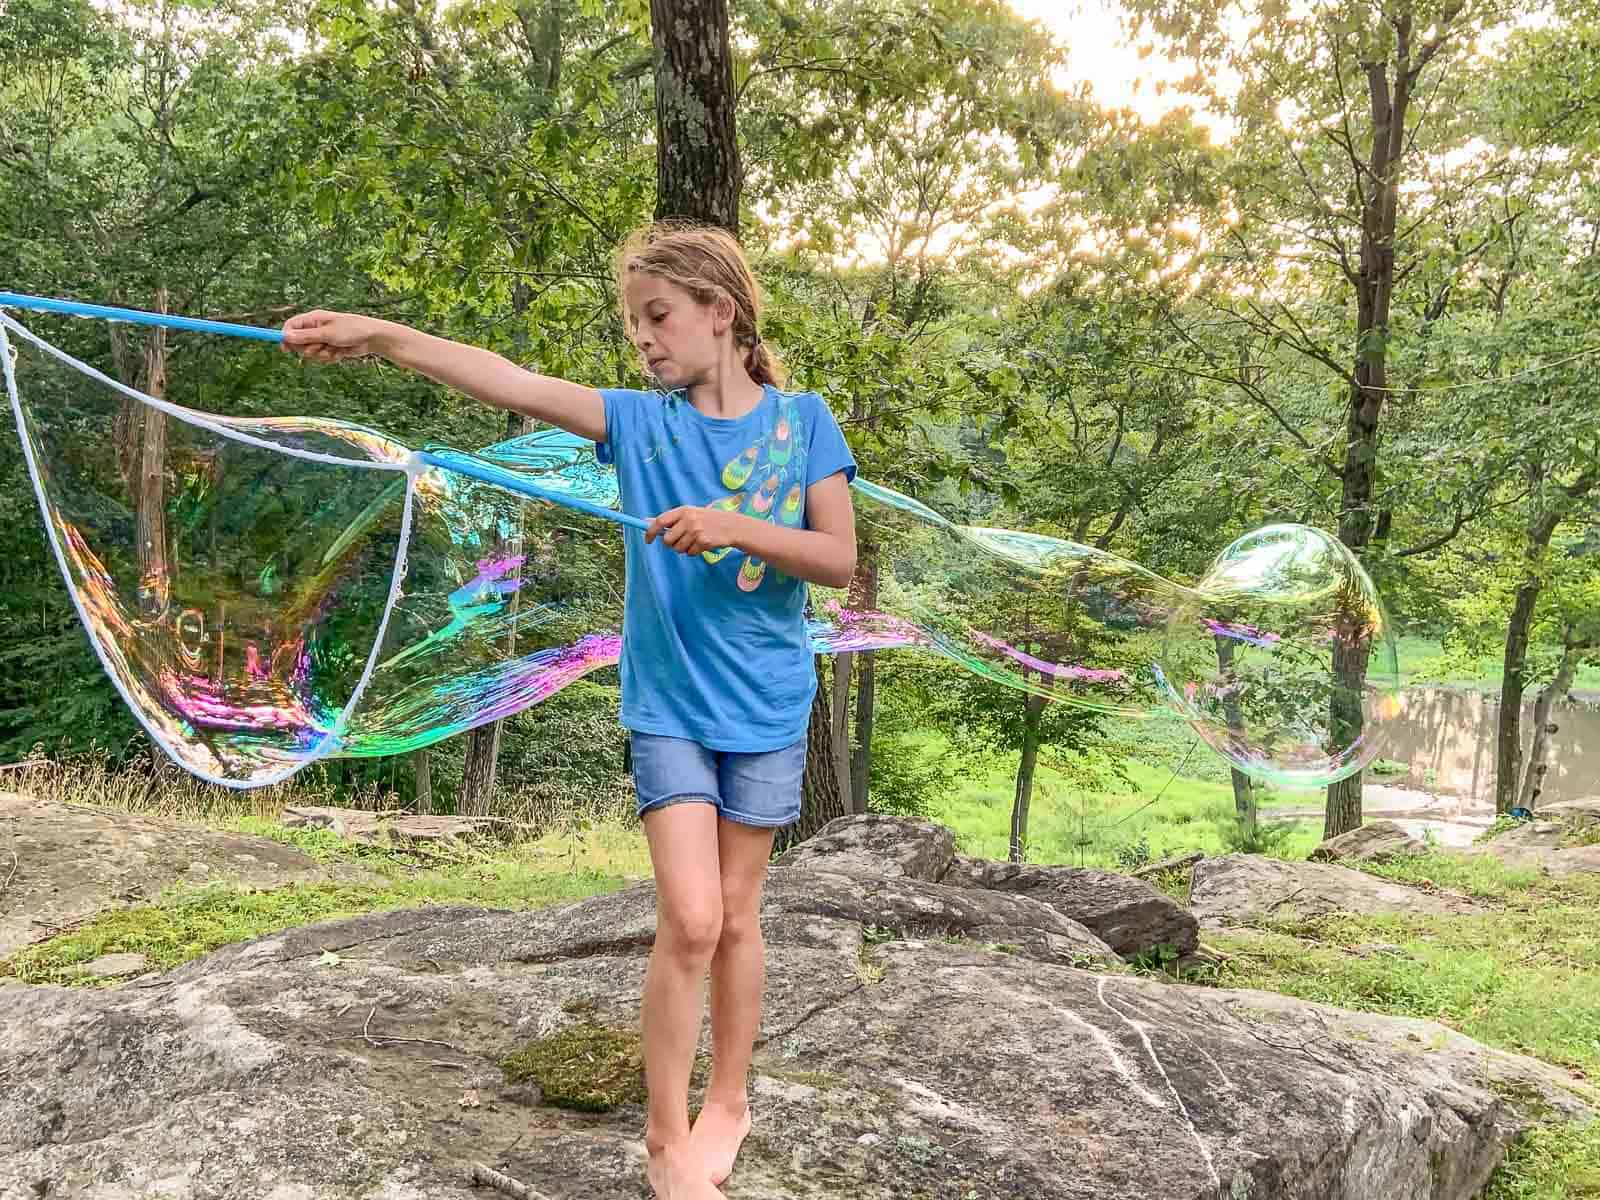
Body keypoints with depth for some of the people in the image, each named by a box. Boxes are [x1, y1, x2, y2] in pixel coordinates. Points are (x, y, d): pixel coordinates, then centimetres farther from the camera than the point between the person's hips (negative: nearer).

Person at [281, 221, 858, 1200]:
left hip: (766, 710, 0)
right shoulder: (640, 419, -1)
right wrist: (381, 336, -22)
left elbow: (840, 559, -5)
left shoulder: (800, 419, -2)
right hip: (669, 705, 0)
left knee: (736, 915, 10)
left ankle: (729, 1101, 30)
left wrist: (737, 527, -19)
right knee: (689, 919, -8)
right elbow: (513, 383, -12)